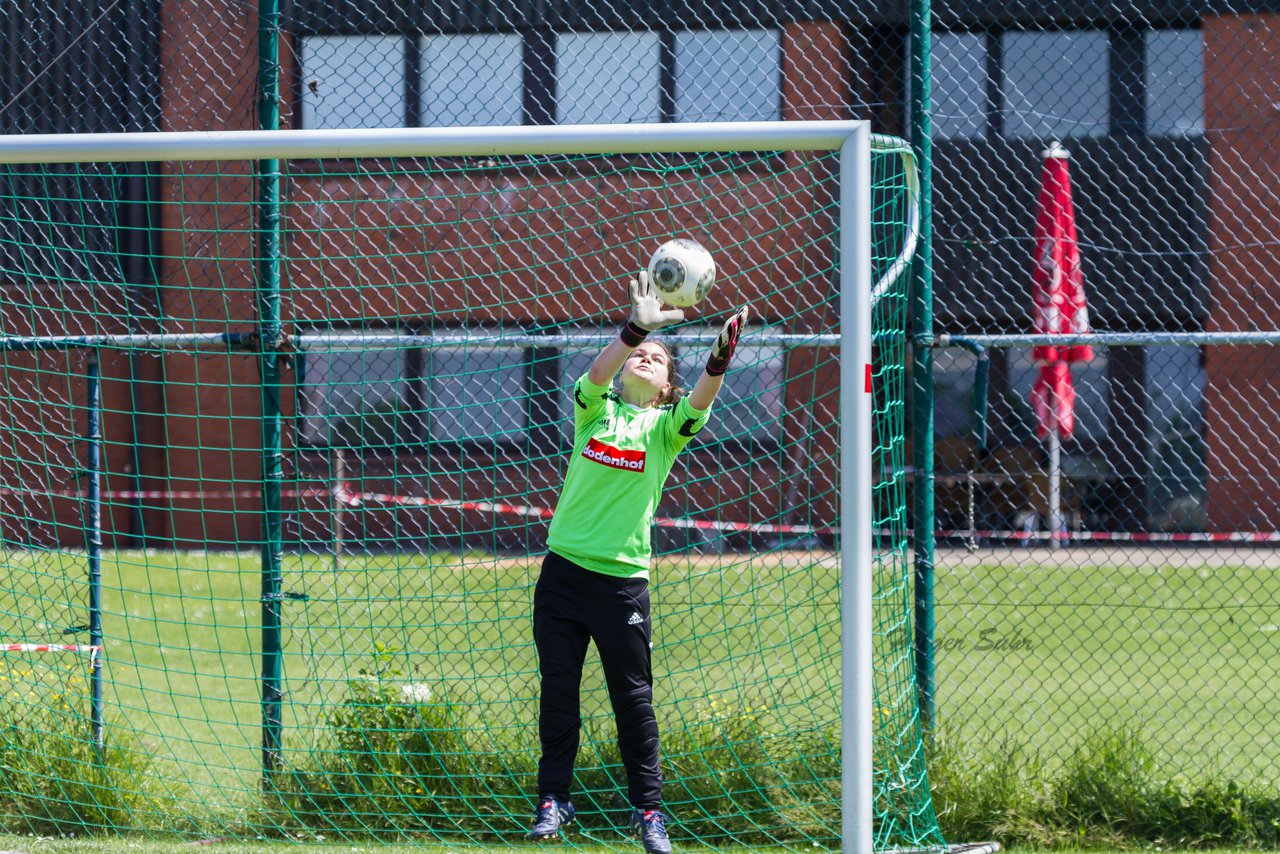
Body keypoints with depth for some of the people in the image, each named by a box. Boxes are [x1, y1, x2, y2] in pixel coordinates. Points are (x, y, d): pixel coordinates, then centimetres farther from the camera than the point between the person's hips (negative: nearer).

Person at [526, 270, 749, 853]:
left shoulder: (665, 425, 1)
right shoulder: (596, 407, 4)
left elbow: (699, 404, -20)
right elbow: (596, 373, -18)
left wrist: (719, 359, -40)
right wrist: (636, 329, -34)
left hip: (622, 577, -1)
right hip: (564, 569, 1)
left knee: (633, 698, 0)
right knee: (558, 690, 4)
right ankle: (553, 800, 14)